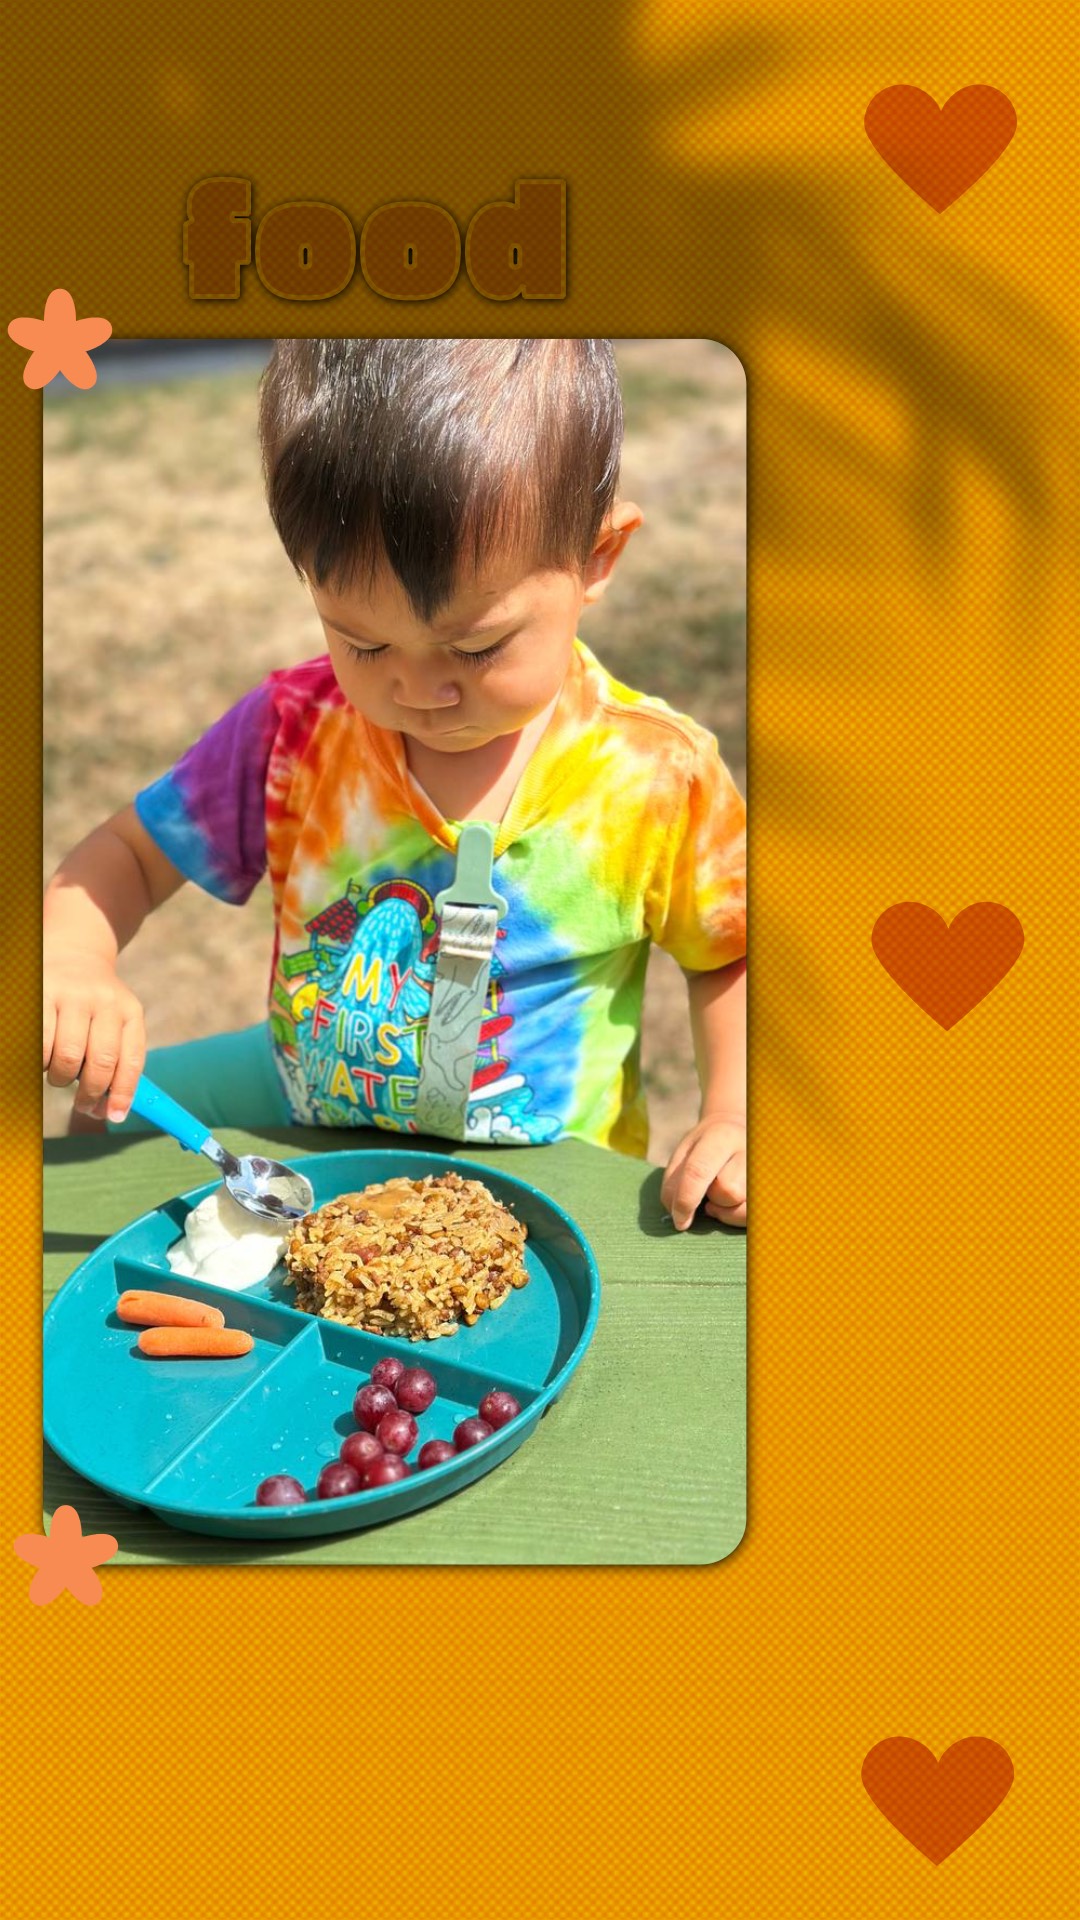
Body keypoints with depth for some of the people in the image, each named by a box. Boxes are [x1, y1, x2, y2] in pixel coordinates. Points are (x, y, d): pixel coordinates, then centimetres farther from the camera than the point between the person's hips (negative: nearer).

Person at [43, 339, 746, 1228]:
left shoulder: (658, 778, -17)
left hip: (536, 1179, -4)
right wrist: (73, 961, -23)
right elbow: (124, 856, -1)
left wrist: (733, 1117, -15)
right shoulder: (293, 732, -11)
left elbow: (730, 956, 0)